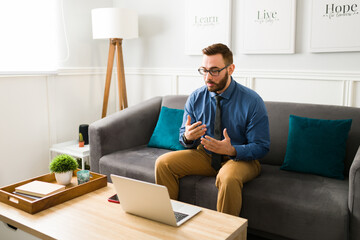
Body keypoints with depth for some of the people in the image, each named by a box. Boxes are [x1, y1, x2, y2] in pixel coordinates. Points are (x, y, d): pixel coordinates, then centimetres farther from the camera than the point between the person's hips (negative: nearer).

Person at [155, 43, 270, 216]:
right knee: (163, 163, -16)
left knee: (228, 177, -38)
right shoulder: (195, 98, -3)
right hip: (205, 155, 4)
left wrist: (231, 150, -32)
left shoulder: (252, 101, -15)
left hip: (240, 157, -4)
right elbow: (183, 136, 4)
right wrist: (187, 137, -22)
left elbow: (261, 147, -13)